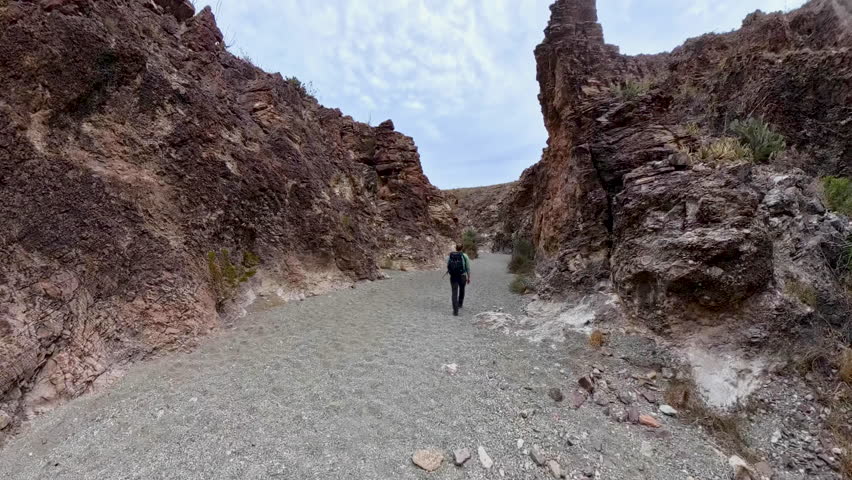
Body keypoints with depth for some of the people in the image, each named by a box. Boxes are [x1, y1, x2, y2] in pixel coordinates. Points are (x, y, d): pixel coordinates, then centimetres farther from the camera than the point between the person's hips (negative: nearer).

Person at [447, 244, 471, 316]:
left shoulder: (450, 256, 3)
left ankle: (455, 311, -5)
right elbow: (468, 268, -4)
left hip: (453, 277, 0)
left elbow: (448, 267, 7)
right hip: (462, 276, 0)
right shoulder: (465, 256, -4)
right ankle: (460, 304, 46)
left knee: (454, 293, 4)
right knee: (462, 290, 26)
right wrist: (469, 277, 5)